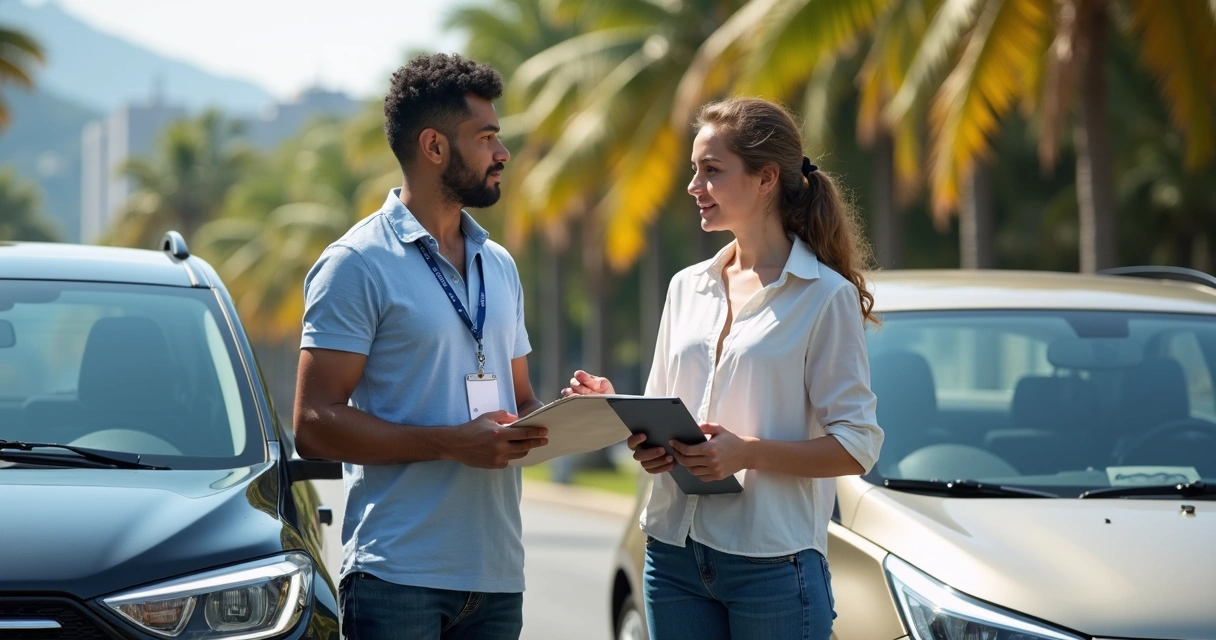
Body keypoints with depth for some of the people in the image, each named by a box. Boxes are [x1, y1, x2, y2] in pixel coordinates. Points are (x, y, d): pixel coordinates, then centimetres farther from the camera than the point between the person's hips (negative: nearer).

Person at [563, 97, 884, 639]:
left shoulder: (825, 295, -5)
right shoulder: (687, 287, 13)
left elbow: (858, 446, -9)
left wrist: (749, 453, -21)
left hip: (772, 561, -5)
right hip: (675, 552, 5)